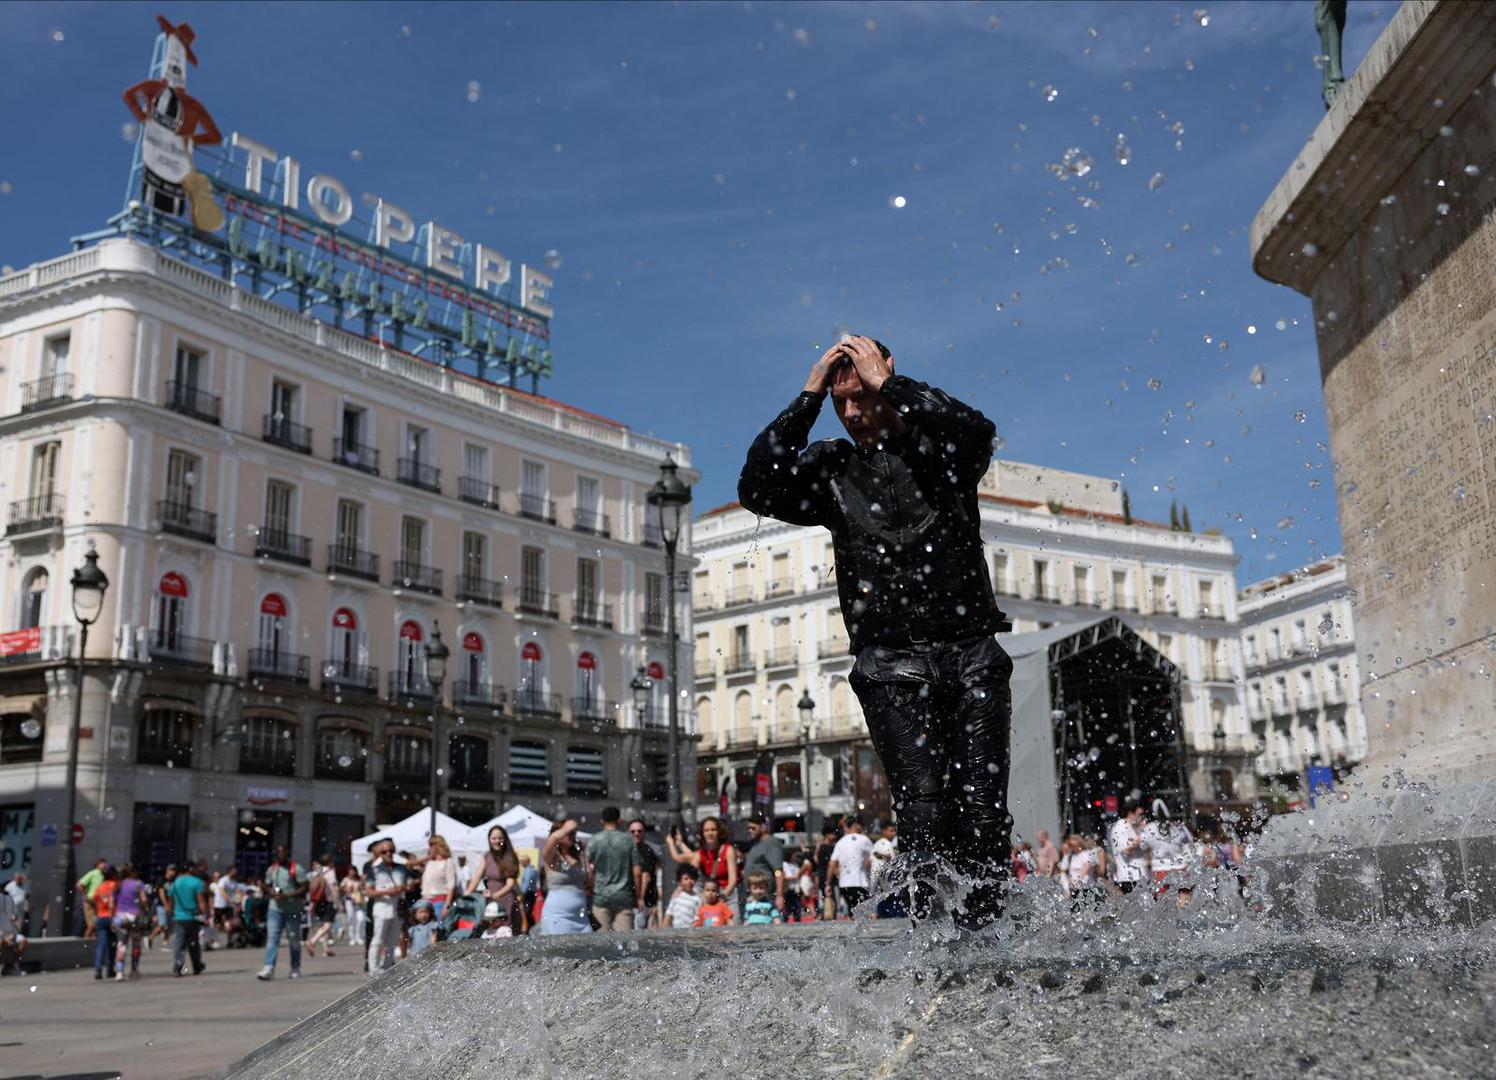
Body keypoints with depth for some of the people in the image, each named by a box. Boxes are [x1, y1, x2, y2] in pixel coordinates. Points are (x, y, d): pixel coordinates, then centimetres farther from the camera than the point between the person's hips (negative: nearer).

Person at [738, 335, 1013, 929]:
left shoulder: (939, 448, 8)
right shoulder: (832, 468, 11)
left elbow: (978, 433, -15)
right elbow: (755, 490, -4)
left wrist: (890, 383, -9)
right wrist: (808, 397, -4)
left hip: (973, 655, 0)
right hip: (893, 664, 0)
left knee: (983, 804, -8)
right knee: (923, 807, -12)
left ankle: (983, 921, -1)